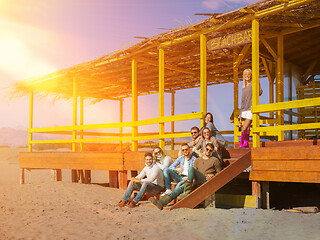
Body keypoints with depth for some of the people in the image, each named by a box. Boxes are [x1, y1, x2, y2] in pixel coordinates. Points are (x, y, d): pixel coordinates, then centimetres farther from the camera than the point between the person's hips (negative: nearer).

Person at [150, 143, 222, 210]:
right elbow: (194, 174, 22)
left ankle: (186, 192, -30)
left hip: (206, 181, -5)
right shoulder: (198, 160, 25)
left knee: (191, 168, -27)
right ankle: (162, 202, -31)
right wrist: (188, 177, 1)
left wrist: (212, 175, -7)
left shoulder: (215, 160, 12)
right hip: (197, 183, 5)